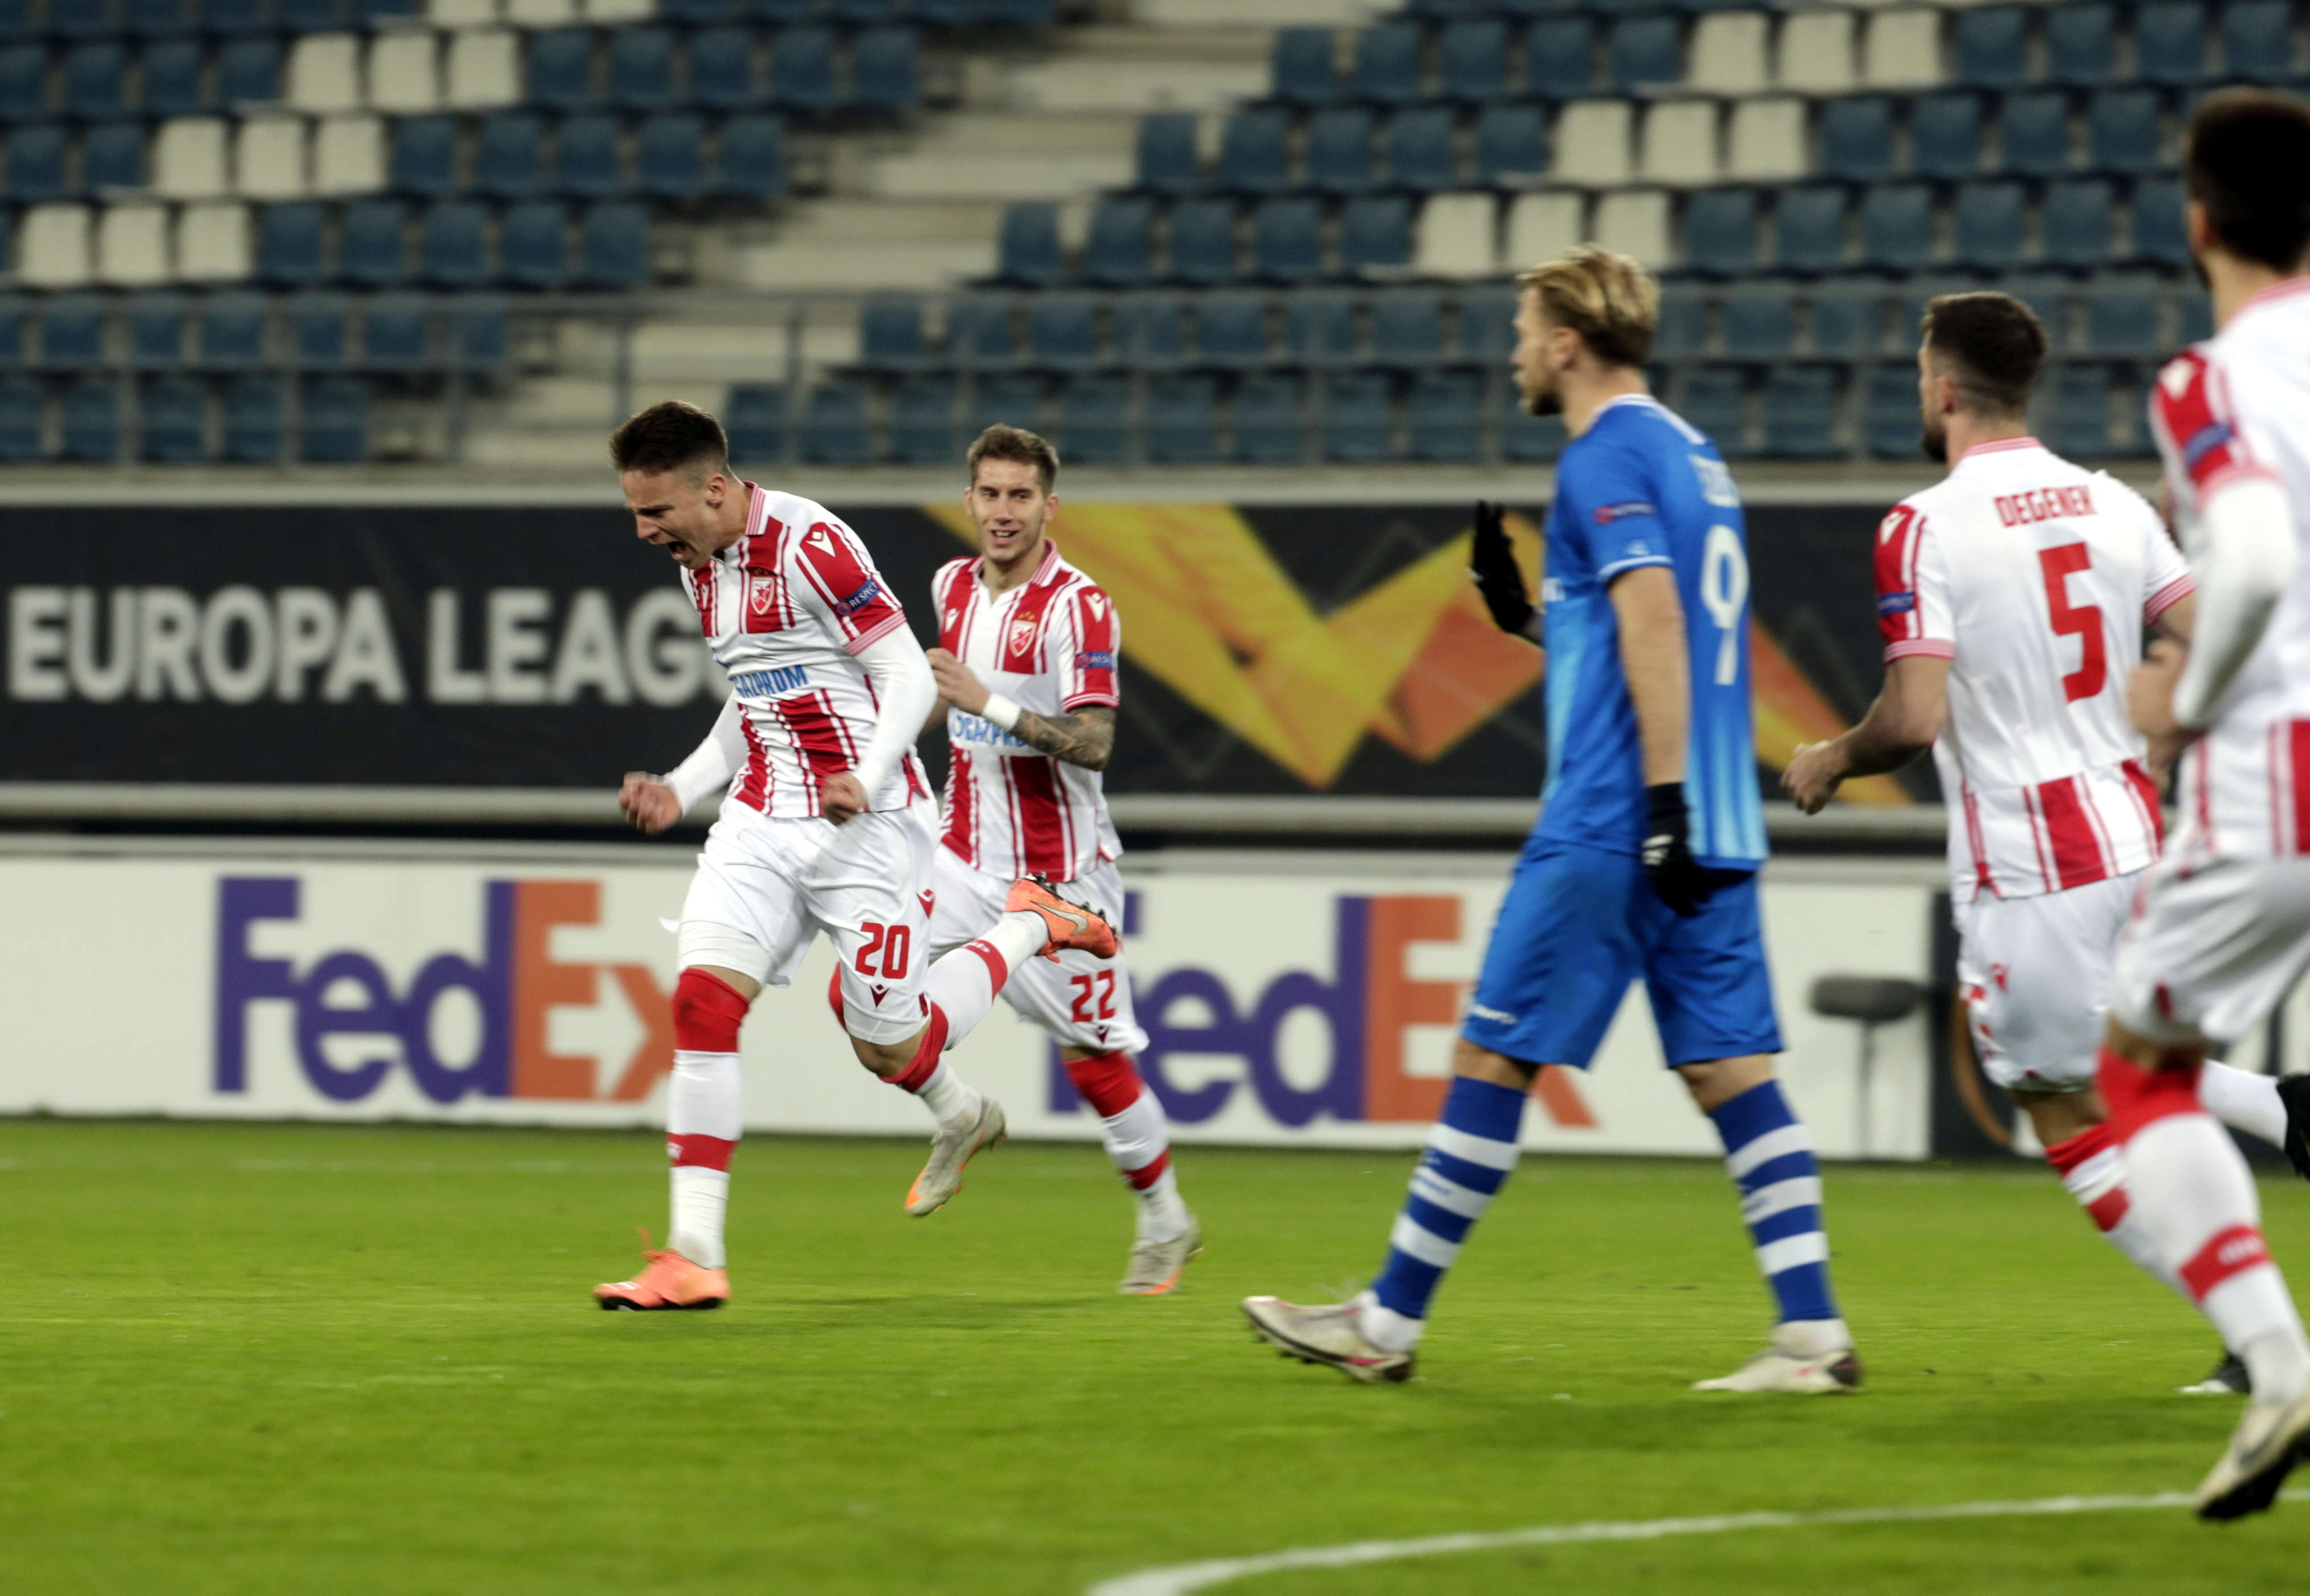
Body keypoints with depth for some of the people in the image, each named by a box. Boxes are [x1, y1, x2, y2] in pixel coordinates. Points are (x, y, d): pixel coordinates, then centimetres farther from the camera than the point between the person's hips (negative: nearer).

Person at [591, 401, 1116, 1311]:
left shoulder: (810, 544, -16)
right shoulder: (700, 567, 11)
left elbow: (909, 677, -15)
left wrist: (866, 780, -28)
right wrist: (679, 792, 11)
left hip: (866, 825, -7)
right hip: (762, 821, 7)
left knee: (888, 1045, 0)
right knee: (703, 997, -13)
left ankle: (1025, 929, 28)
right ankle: (694, 1259, -13)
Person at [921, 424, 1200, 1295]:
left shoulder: (1079, 607, -16)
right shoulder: (953, 585, 5)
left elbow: (1093, 744, -24)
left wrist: (992, 705, -30)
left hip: (1056, 872, -6)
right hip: (965, 854, 6)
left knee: (1092, 1052, 0)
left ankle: (1165, 1221, 20)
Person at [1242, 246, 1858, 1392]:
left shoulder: (1607, 457, -9)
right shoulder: (1692, 456, 19)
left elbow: (1655, 621, -20)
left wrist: (1663, 801, -24)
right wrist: (1536, 613, 23)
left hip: (1610, 828, -9)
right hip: (1715, 838, 9)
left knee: (1493, 1057, -1)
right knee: (1731, 1068, 3)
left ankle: (1386, 1324, 6)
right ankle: (1813, 1334, -6)